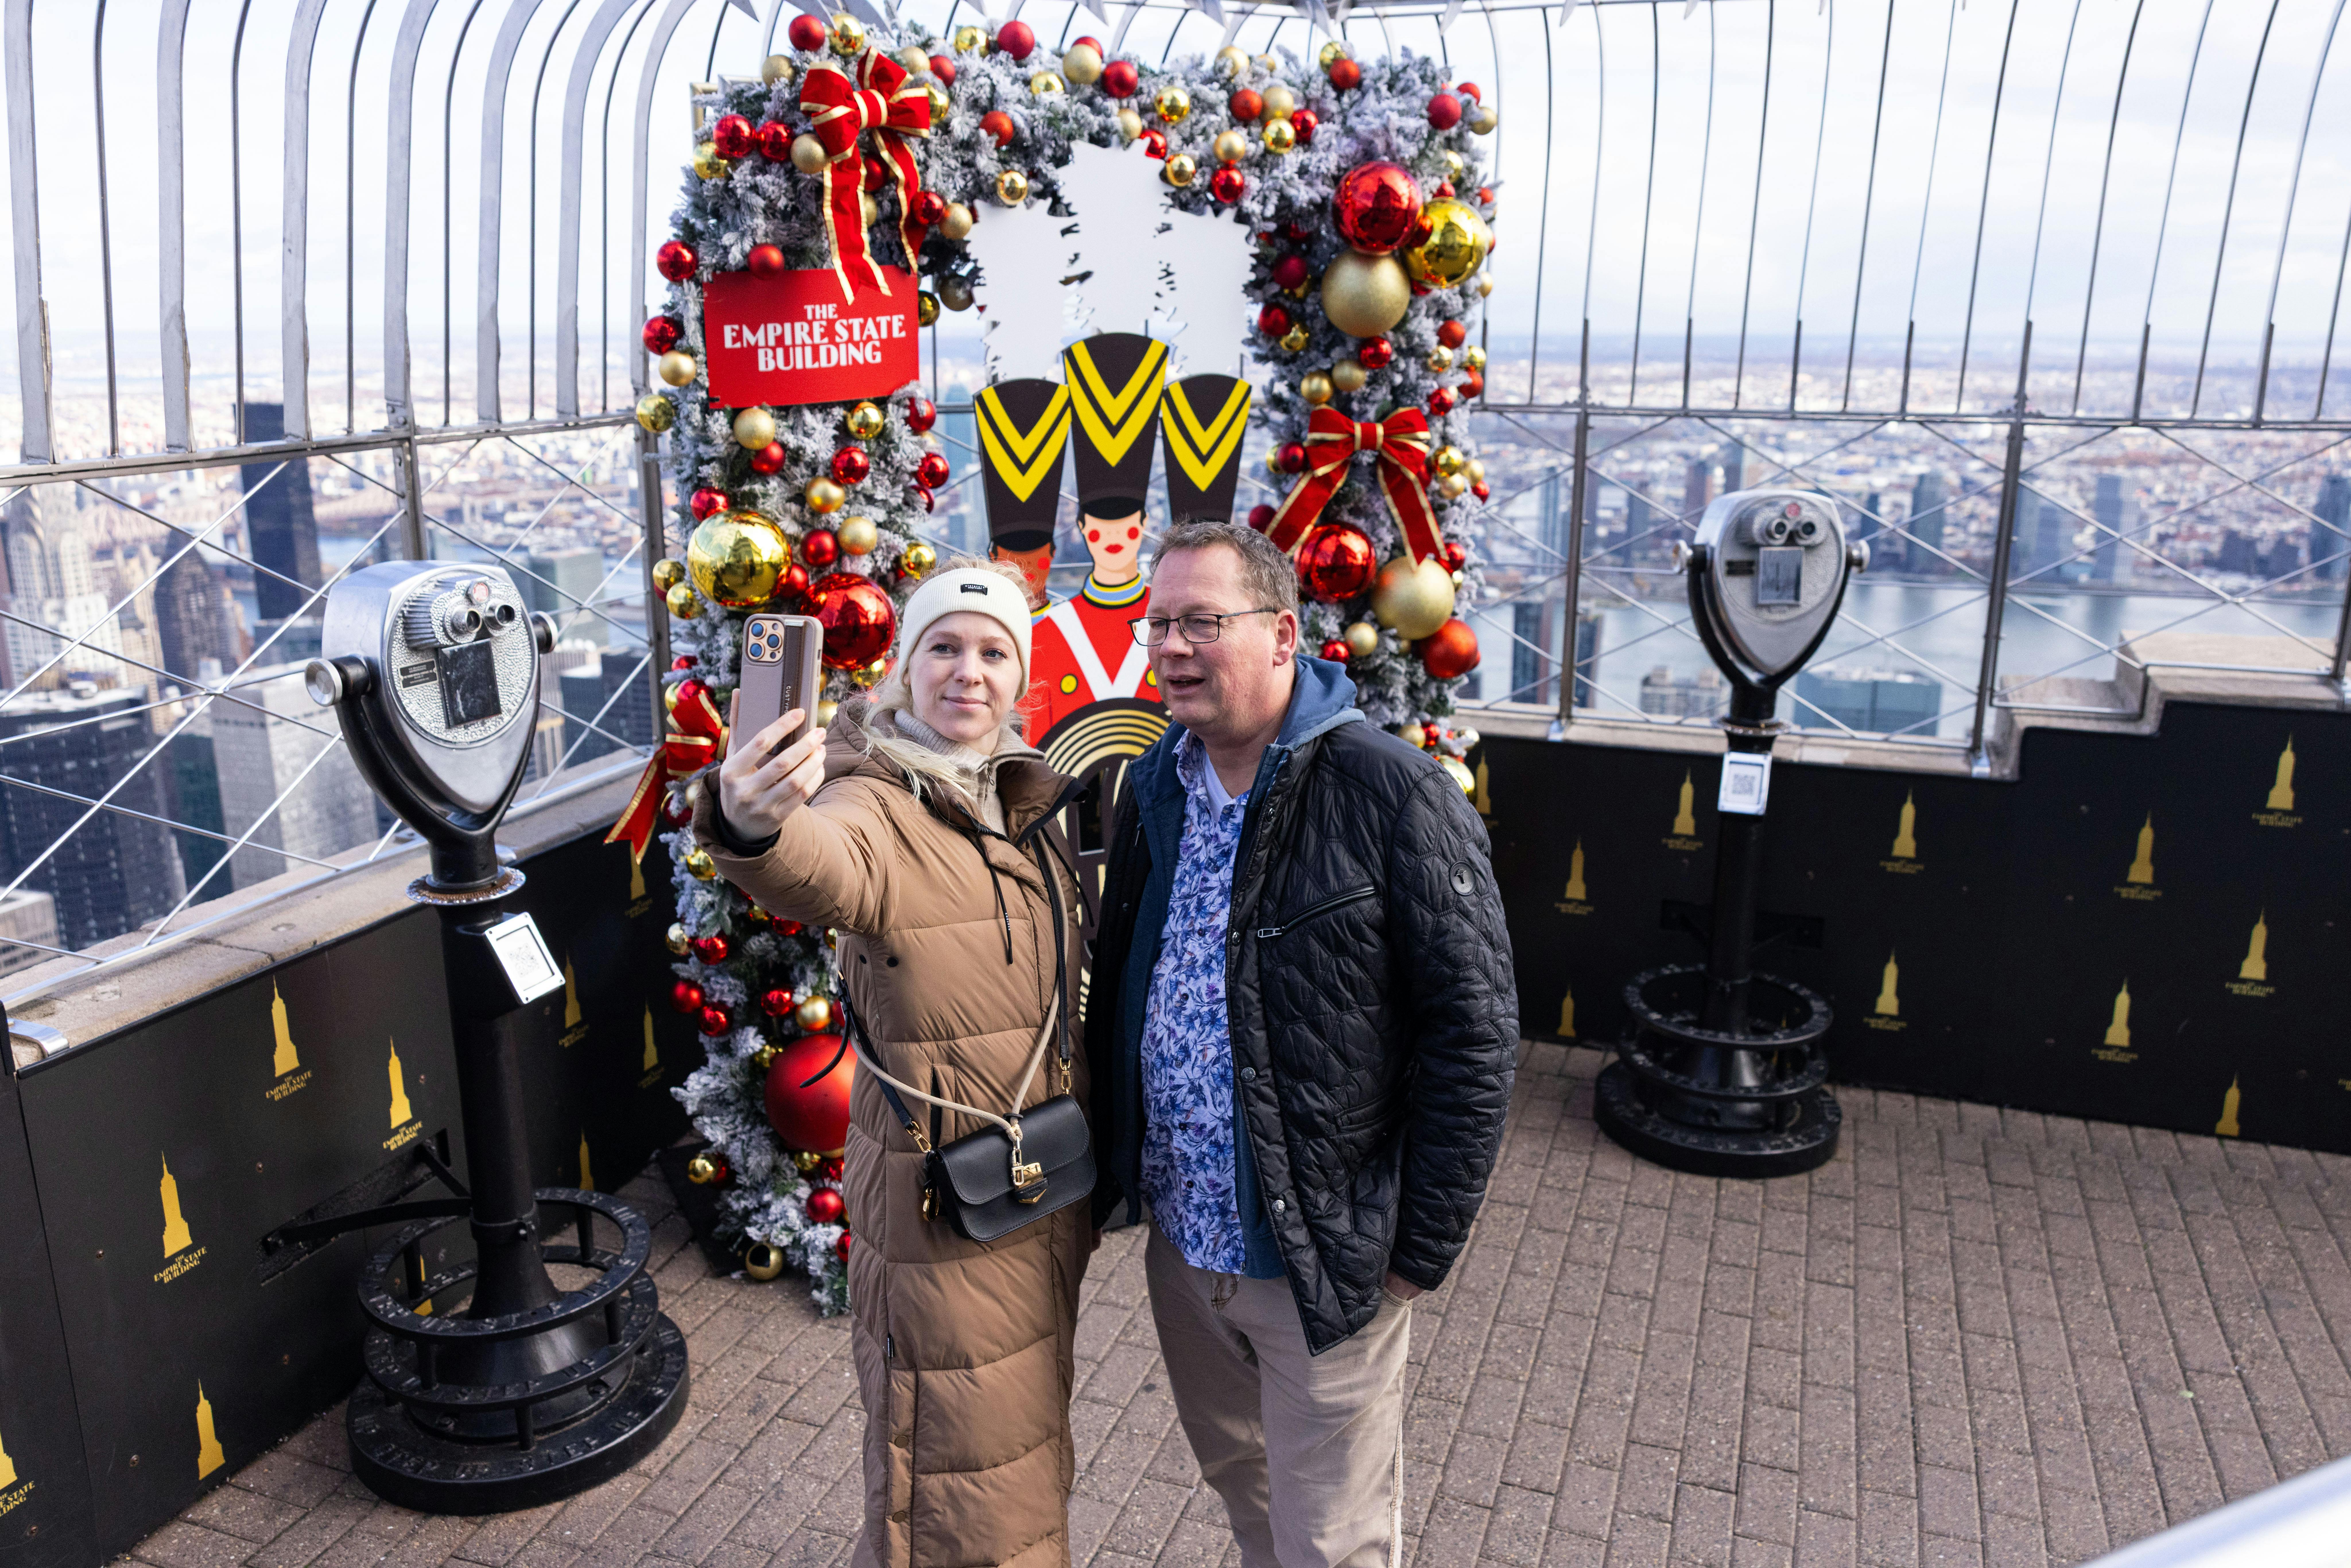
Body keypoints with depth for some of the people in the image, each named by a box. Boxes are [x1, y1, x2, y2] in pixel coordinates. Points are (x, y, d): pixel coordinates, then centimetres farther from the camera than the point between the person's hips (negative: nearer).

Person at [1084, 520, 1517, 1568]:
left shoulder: (1393, 795, -19)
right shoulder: (1153, 789, 2)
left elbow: (1472, 1033, -17)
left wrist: (1421, 1247, -13)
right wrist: (1116, 1169, 12)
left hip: (1324, 1258, -6)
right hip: (1179, 1240, 6)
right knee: (1239, 1483, 26)